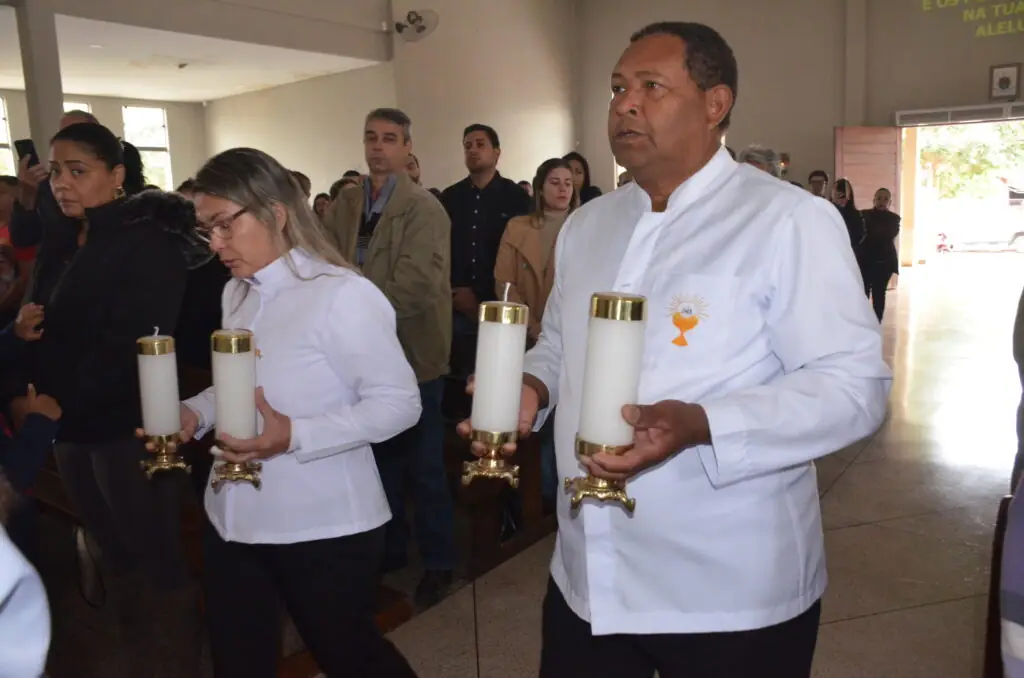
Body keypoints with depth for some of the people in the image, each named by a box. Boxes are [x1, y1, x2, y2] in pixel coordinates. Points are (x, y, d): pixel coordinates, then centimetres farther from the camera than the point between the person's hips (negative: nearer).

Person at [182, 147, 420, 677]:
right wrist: (195, 412, -3)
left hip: (322, 525, -7)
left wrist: (294, 436, -28)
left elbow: (399, 403, -19)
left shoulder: (342, 294, -18)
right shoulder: (236, 294, 9)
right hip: (233, 518, 8)